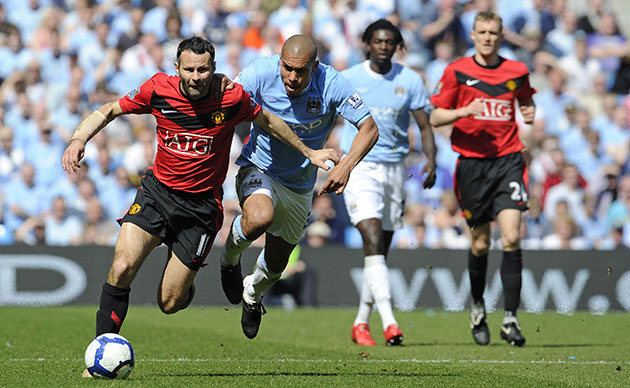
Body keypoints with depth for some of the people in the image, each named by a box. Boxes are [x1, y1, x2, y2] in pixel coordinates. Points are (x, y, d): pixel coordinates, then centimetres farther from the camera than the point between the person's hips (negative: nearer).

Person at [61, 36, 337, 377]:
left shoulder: (232, 98, -13)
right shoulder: (158, 90, -10)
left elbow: (267, 121, 7)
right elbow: (108, 111, 2)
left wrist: (308, 152, 17)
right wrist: (79, 139, -16)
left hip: (201, 205, -1)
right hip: (157, 191, 1)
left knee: (169, 304, -2)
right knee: (122, 267, -22)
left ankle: (187, 284, 36)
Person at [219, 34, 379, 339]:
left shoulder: (331, 84, -22)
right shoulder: (263, 72, -22)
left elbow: (369, 128, -20)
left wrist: (346, 165, -36)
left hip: (299, 185, 3)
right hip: (258, 168, -3)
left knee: (276, 264, 17)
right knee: (260, 217, -38)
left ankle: (253, 293, 56)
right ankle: (230, 256, -1)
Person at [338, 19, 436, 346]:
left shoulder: (410, 80, 3)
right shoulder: (348, 79, -2)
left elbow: (424, 125, 4)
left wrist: (431, 160, -10)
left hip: (394, 169, 3)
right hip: (359, 168, -3)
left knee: (381, 250, 8)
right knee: (373, 240, -19)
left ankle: (361, 323, 21)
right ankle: (389, 322, -27)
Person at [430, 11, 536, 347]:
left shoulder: (517, 71, 7)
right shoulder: (456, 72, 1)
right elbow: (435, 117, 2)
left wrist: (530, 112, 4)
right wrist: (464, 111, -16)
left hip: (509, 159, 1)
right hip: (472, 161, -1)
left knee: (511, 237, -13)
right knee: (480, 243, 6)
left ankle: (510, 319, -10)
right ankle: (478, 308, 31)